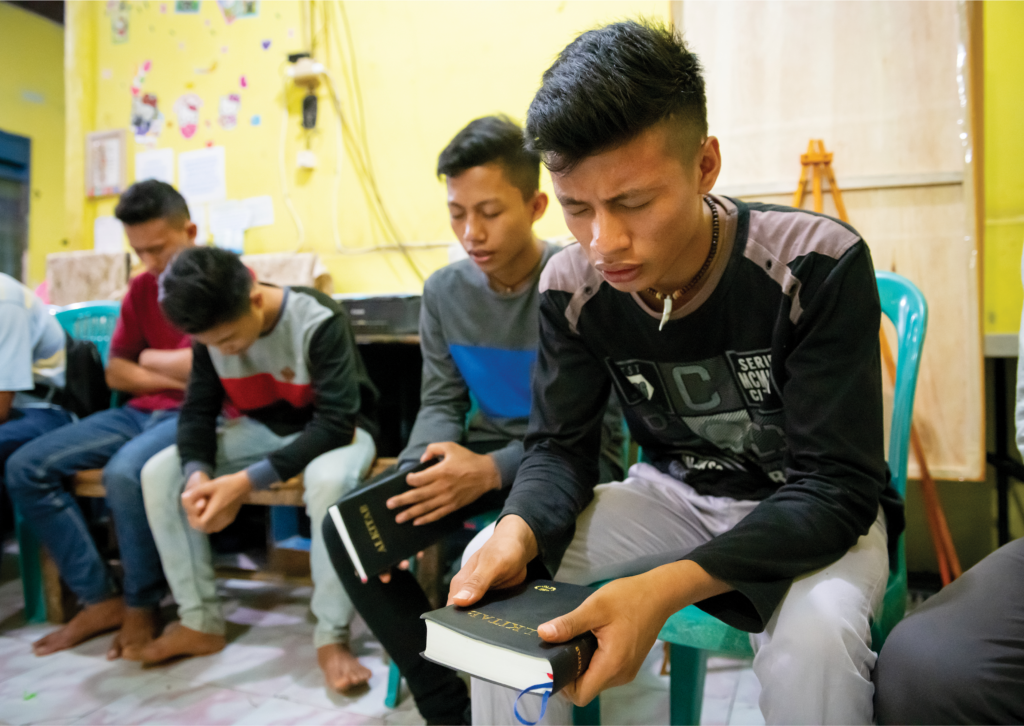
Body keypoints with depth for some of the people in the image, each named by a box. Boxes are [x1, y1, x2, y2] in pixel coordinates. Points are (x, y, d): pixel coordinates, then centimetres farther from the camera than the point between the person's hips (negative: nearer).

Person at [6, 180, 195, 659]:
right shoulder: (141, 288, 15)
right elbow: (116, 373, 12)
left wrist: (149, 359, 0)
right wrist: (176, 374, -5)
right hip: (142, 412, 8)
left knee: (124, 473, -34)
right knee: (25, 468, -4)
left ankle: (141, 607, -9)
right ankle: (100, 599, -1)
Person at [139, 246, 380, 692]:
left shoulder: (319, 321, -27)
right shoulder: (212, 330, -10)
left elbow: (335, 422, -31)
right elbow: (197, 411, -4)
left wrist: (248, 481, -37)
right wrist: (197, 472, -27)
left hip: (333, 430, -5)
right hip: (261, 429, 6)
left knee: (329, 480, -40)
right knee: (159, 473, -13)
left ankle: (331, 637, -23)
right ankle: (200, 622, -2)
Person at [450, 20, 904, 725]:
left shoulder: (818, 266, -25)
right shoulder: (572, 285, -12)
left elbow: (835, 487, -25)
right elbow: (561, 447, -6)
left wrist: (668, 586, -41)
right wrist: (519, 530, -31)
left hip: (816, 511, -2)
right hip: (676, 494, 3)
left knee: (814, 633, -35)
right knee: (493, 575, -15)